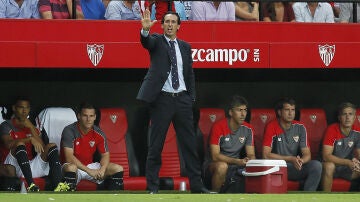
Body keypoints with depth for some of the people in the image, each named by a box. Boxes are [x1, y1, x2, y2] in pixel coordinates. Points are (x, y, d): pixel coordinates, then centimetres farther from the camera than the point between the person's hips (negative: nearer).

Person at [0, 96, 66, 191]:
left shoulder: (32, 127, 20)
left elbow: (42, 148, 3)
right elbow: (8, 144, -17)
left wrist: (31, 128, -3)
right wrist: (30, 139, -23)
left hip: (29, 167, 5)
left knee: (52, 146, -12)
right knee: (20, 144, -30)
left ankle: (57, 186, -37)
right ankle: (31, 185, -46)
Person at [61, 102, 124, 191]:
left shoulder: (98, 133, -3)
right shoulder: (69, 131, -18)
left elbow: (105, 155, 5)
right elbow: (69, 157, -26)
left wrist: (102, 169, -19)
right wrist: (89, 171, -32)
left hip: (90, 166, 6)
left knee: (118, 169, -10)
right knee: (71, 168, -41)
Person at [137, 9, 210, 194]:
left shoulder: (185, 47, 14)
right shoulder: (156, 41, 3)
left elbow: (190, 73, 16)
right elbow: (146, 41, -21)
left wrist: (191, 98, 7)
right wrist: (145, 29, -43)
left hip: (182, 99, 4)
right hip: (162, 99, -4)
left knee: (190, 144, 5)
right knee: (155, 145, -1)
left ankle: (196, 185, 9)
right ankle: (152, 187, 4)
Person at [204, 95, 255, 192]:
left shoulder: (248, 129, 0)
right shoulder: (219, 127, -16)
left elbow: (251, 155, 4)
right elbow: (215, 156, -21)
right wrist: (237, 161, -33)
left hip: (235, 166, 5)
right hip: (213, 165, -5)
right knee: (222, 166, -38)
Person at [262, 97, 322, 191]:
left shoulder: (300, 128, 2)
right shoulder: (271, 127, -8)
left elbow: (307, 154, 0)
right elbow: (266, 154, -16)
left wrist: (300, 161, -25)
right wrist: (290, 159, -20)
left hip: (295, 168, 4)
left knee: (316, 165, -24)